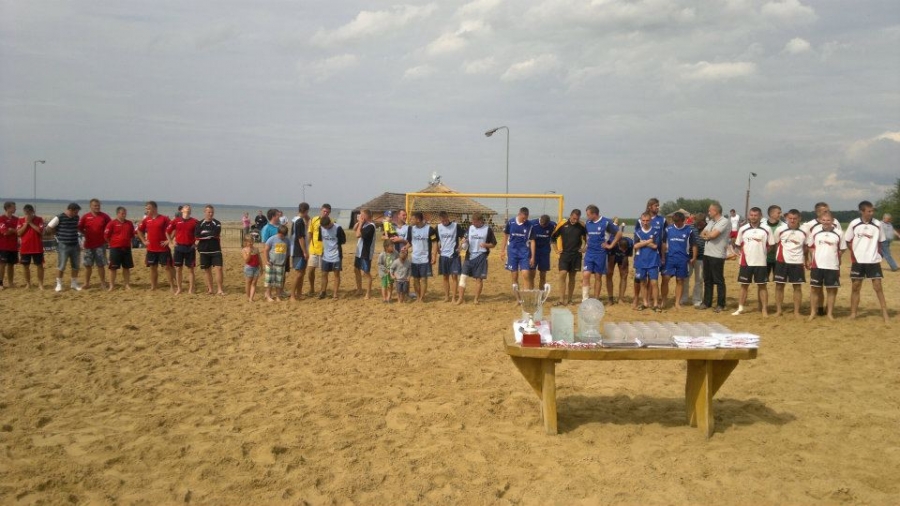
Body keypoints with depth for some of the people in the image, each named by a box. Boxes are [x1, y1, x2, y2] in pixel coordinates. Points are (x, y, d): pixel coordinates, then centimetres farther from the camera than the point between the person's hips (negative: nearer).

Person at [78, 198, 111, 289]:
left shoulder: (104, 216, 0)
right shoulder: (85, 217, 2)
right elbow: (79, 228, 10)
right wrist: (84, 234, -1)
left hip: (101, 244, -1)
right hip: (88, 244, 1)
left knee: (101, 265, 3)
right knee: (87, 264, 7)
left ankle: (103, 283, 10)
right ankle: (86, 283, 15)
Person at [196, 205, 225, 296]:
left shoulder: (217, 223, 3)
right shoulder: (200, 224, 5)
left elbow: (216, 233, -15)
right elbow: (197, 236, -10)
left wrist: (204, 234, -6)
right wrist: (211, 235, -8)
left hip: (216, 250, -1)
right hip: (204, 251, 2)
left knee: (218, 268, -10)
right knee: (207, 270, 8)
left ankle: (219, 289, -8)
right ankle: (209, 289, 18)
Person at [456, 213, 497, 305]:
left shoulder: (488, 230, -3)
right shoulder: (470, 228, 7)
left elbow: (493, 244, 1)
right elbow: (465, 238, 13)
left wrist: (486, 245, -18)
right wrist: (463, 242, -10)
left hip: (481, 256, -3)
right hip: (469, 256, 3)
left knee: (479, 278, 2)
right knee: (463, 276, -4)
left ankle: (476, 299, 12)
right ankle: (461, 298, 2)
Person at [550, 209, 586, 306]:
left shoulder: (582, 226, -1)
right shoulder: (562, 225, -6)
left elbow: (586, 237, 16)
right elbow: (553, 237, 4)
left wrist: (583, 247, 5)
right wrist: (556, 249, 1)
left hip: (576, 254, 2)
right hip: (564, 254, -2)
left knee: (572, 277, 7)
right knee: (562, 274, -13)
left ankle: (569, 299, 14)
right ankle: (561, 300, -13)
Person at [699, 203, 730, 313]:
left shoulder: (724, 221, -11)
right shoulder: (711, 222, 16)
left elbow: (713, 235, -20)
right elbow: (702, 234, 12)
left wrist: (706, 234, 1)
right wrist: (709, 235, -9)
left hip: (717, 256, -8)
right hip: (707, 254, 8)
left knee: (719, 281, -2)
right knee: (707, 280, 12)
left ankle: (720, 305, 5)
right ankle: (707, 302, 20)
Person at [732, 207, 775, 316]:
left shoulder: (766, 230, -2)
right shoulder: (743, 229, 3)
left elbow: (771, 245, 4)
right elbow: (738, 244, 11)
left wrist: (762, 253, -2)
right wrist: (746, 252, 3)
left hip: (761, 262, -1)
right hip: (746, 262, 2)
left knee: (762, 286, 4)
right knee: (744, 285, 9)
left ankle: (764, 309, 9)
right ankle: (740, 308, 16)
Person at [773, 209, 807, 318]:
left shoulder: (804, 232, 0)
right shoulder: (780, 229, -4)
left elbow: (805, 246, 11)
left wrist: (806, 260, 10)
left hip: (797, 262, 1)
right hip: (782, 261, -1)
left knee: (798, 287, 4)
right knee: (779, 285, 3)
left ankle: (796, 311, 12)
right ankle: (778, 310, 13)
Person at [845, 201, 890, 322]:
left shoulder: (877, 224, -3)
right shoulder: (854, 224, -5)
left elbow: (880, 241, 9)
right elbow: (848, 241, 5)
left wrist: (873, 252, 1)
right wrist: (856, 252, 1)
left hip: (874, 261, 0)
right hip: (858, 261, 0)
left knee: (878, 287, -2)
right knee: (855, 287, 5)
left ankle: (885, 314, 3)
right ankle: (853, 314, 14)